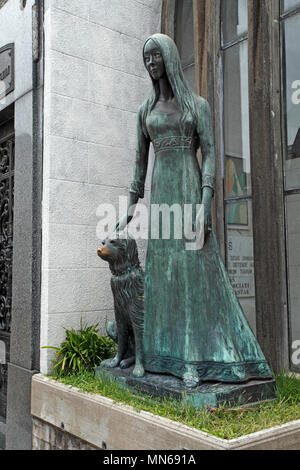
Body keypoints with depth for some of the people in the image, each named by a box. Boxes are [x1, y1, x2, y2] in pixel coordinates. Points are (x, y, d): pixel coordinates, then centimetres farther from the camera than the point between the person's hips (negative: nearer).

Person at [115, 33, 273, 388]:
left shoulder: (198, 104, 4)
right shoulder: (145, 111, 16)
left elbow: (210, 154, -5)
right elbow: (140, 162, 17)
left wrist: (205, 205, -19)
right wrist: (130, 209, 13)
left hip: (190, 191, -4)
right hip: (160, 195, 4)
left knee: (197, 266, -9)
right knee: (165, 269, 1)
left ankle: (201, 355, -2)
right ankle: (175, 355, 8)